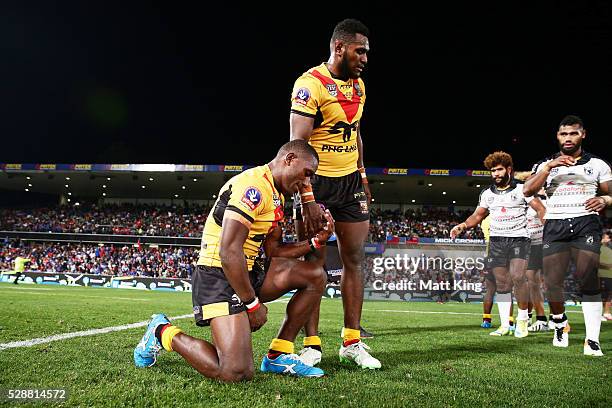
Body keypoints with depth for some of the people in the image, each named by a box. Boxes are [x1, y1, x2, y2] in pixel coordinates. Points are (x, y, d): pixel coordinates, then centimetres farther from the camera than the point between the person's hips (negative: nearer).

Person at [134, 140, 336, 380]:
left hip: (247, 272, 11)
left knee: (315, 276, 6)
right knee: (236, 372, -20)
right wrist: (253, 303, -18)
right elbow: (229, 252, -25)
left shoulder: (276, 195, 15)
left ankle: (278, 356, 10)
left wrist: (316, 241, 6)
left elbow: (273, 251, 17)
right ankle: (164, 333, 5)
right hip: (218, 277, -10)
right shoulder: (253, 186, -19)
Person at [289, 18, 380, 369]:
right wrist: (307, 198, -25)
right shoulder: (311, 84, -14)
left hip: (350, 181, 7)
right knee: (314, 262, -2)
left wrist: (363, 179, 16)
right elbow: (298, 145, -19)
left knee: (355, 259, 6)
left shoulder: (358, 85, 11)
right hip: (316, 181, -7)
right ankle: (312, 344, 7)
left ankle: (352, 342, 16)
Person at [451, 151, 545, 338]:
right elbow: (478, 215, 17)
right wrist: (463, 225, -1)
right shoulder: (487, 193, 14)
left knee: (517, 277, -20)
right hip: (496, 240, 4)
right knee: (501, 283, 2)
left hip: (519, 238, -3)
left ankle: (522, 320, -4)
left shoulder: (522, 189, 2)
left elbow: (540, 209, -3)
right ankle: (505, 325, 9)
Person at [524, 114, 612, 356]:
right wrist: (549, 167, -13)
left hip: (586, 224, 0)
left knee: (588, 280, -12)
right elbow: (528, 191, -2)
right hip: (555, 225, 1)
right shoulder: (546, 164, 14)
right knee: (552, 282, -5)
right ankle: (560, 323, 22)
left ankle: (592, 341, -9)